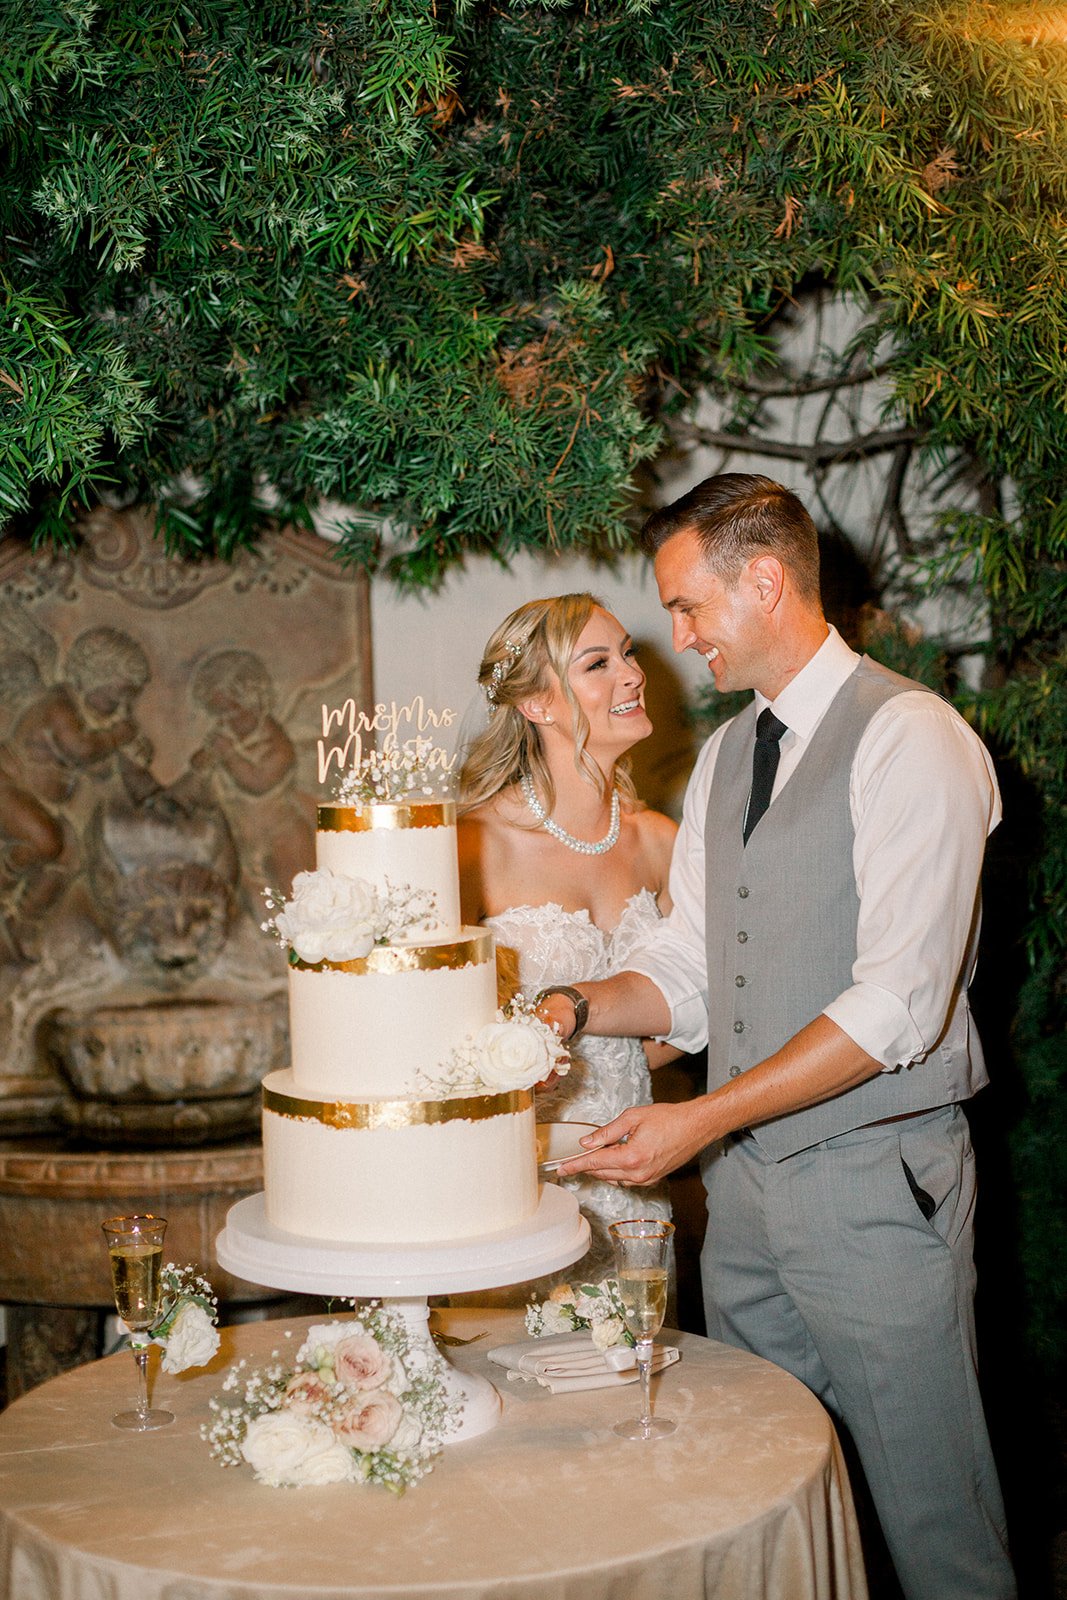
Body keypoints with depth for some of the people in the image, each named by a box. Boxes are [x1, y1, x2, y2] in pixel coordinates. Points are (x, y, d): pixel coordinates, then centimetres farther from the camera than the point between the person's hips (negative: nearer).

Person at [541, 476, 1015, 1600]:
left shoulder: (911, 740, -13)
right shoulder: (723, 757, 13)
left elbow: (896, 1004, -20)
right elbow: (690, 969, 12)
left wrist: (700, 1120, -22)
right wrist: (575, 1009, -7)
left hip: (873, 1181, -7)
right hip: (744, 1180, 7)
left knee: (928, 1509, 3)